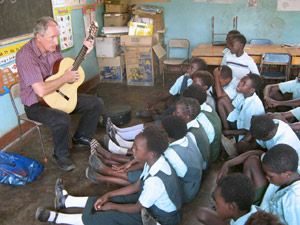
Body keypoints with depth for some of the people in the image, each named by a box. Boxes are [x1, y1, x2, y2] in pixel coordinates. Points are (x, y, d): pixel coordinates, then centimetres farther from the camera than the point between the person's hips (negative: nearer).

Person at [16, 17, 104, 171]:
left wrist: (84, 52, 5)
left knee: (97, 103, 0)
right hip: (36, 104, -8)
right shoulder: (25, 55, -25)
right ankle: (60, 155, -7)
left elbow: (68, 66, 18)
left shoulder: (53, 47, 0)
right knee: (62, 119, -38)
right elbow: (41, 90, -34)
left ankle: (81, 137, 21)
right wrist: (66, 78, -22)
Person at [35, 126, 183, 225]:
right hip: (150, 202, 8)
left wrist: (112, 205, -7)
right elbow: (137, 186, 2)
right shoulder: (155, 161, -11)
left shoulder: (155, 181, -38)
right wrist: (108, 195, 0)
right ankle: (68, 201, 26)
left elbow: (137, 208, -22)